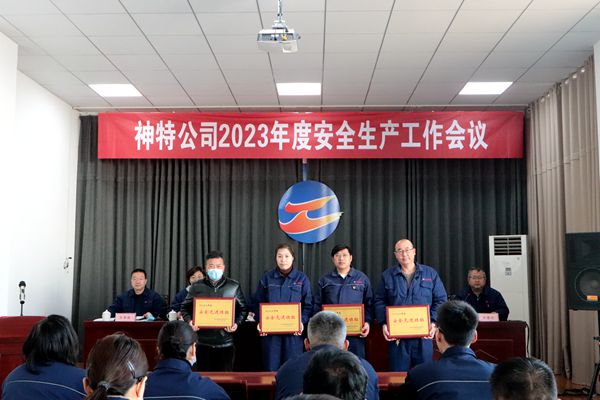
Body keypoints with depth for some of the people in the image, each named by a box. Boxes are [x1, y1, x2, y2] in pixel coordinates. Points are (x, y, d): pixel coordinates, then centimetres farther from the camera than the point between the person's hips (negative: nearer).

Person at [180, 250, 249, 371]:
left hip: (225, 343, 0)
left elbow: (243, 308, 9)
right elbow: (185, 307, 12)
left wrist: (237, 323, -8)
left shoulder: (234, 286, 5)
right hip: (202, 342, 1)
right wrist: (189, 321, -7)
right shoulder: (196, 287, 7)